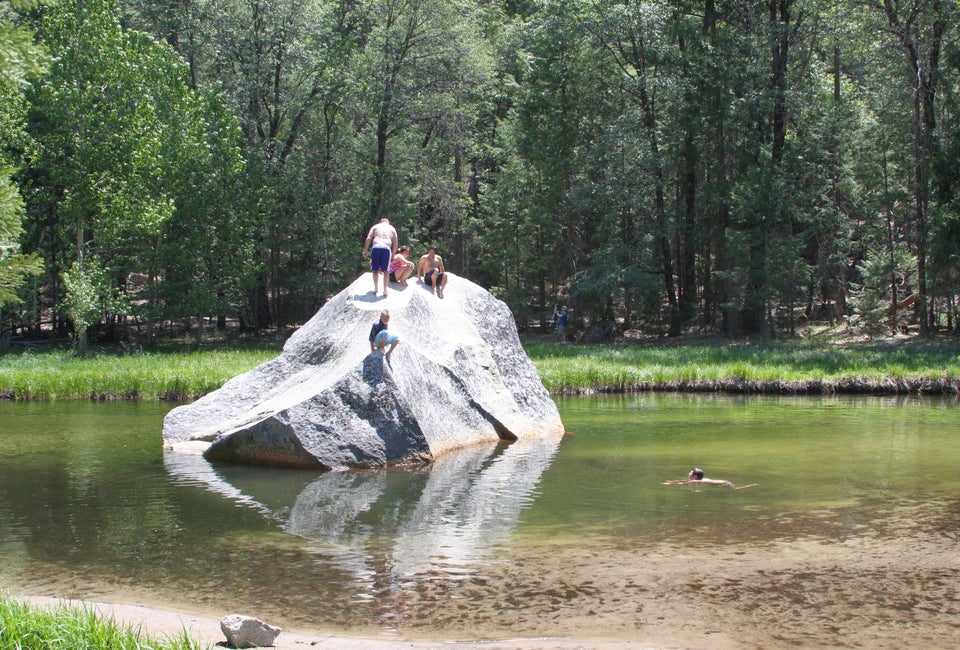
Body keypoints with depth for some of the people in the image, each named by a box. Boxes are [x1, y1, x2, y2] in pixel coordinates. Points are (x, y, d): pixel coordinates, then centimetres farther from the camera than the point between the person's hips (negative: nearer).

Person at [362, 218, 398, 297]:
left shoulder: (375, 227, 20)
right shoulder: (392, 228, 22)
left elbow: (368, 239, 7)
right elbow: (395, 244, 16)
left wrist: (365, 250, 8)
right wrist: (393, 254, 24)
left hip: (376, 247, 0)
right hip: (386, 248, 0)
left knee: (375, 270, 12)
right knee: (385, 270, 9)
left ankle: (375, 288, 5)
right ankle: (385, 290, 5)